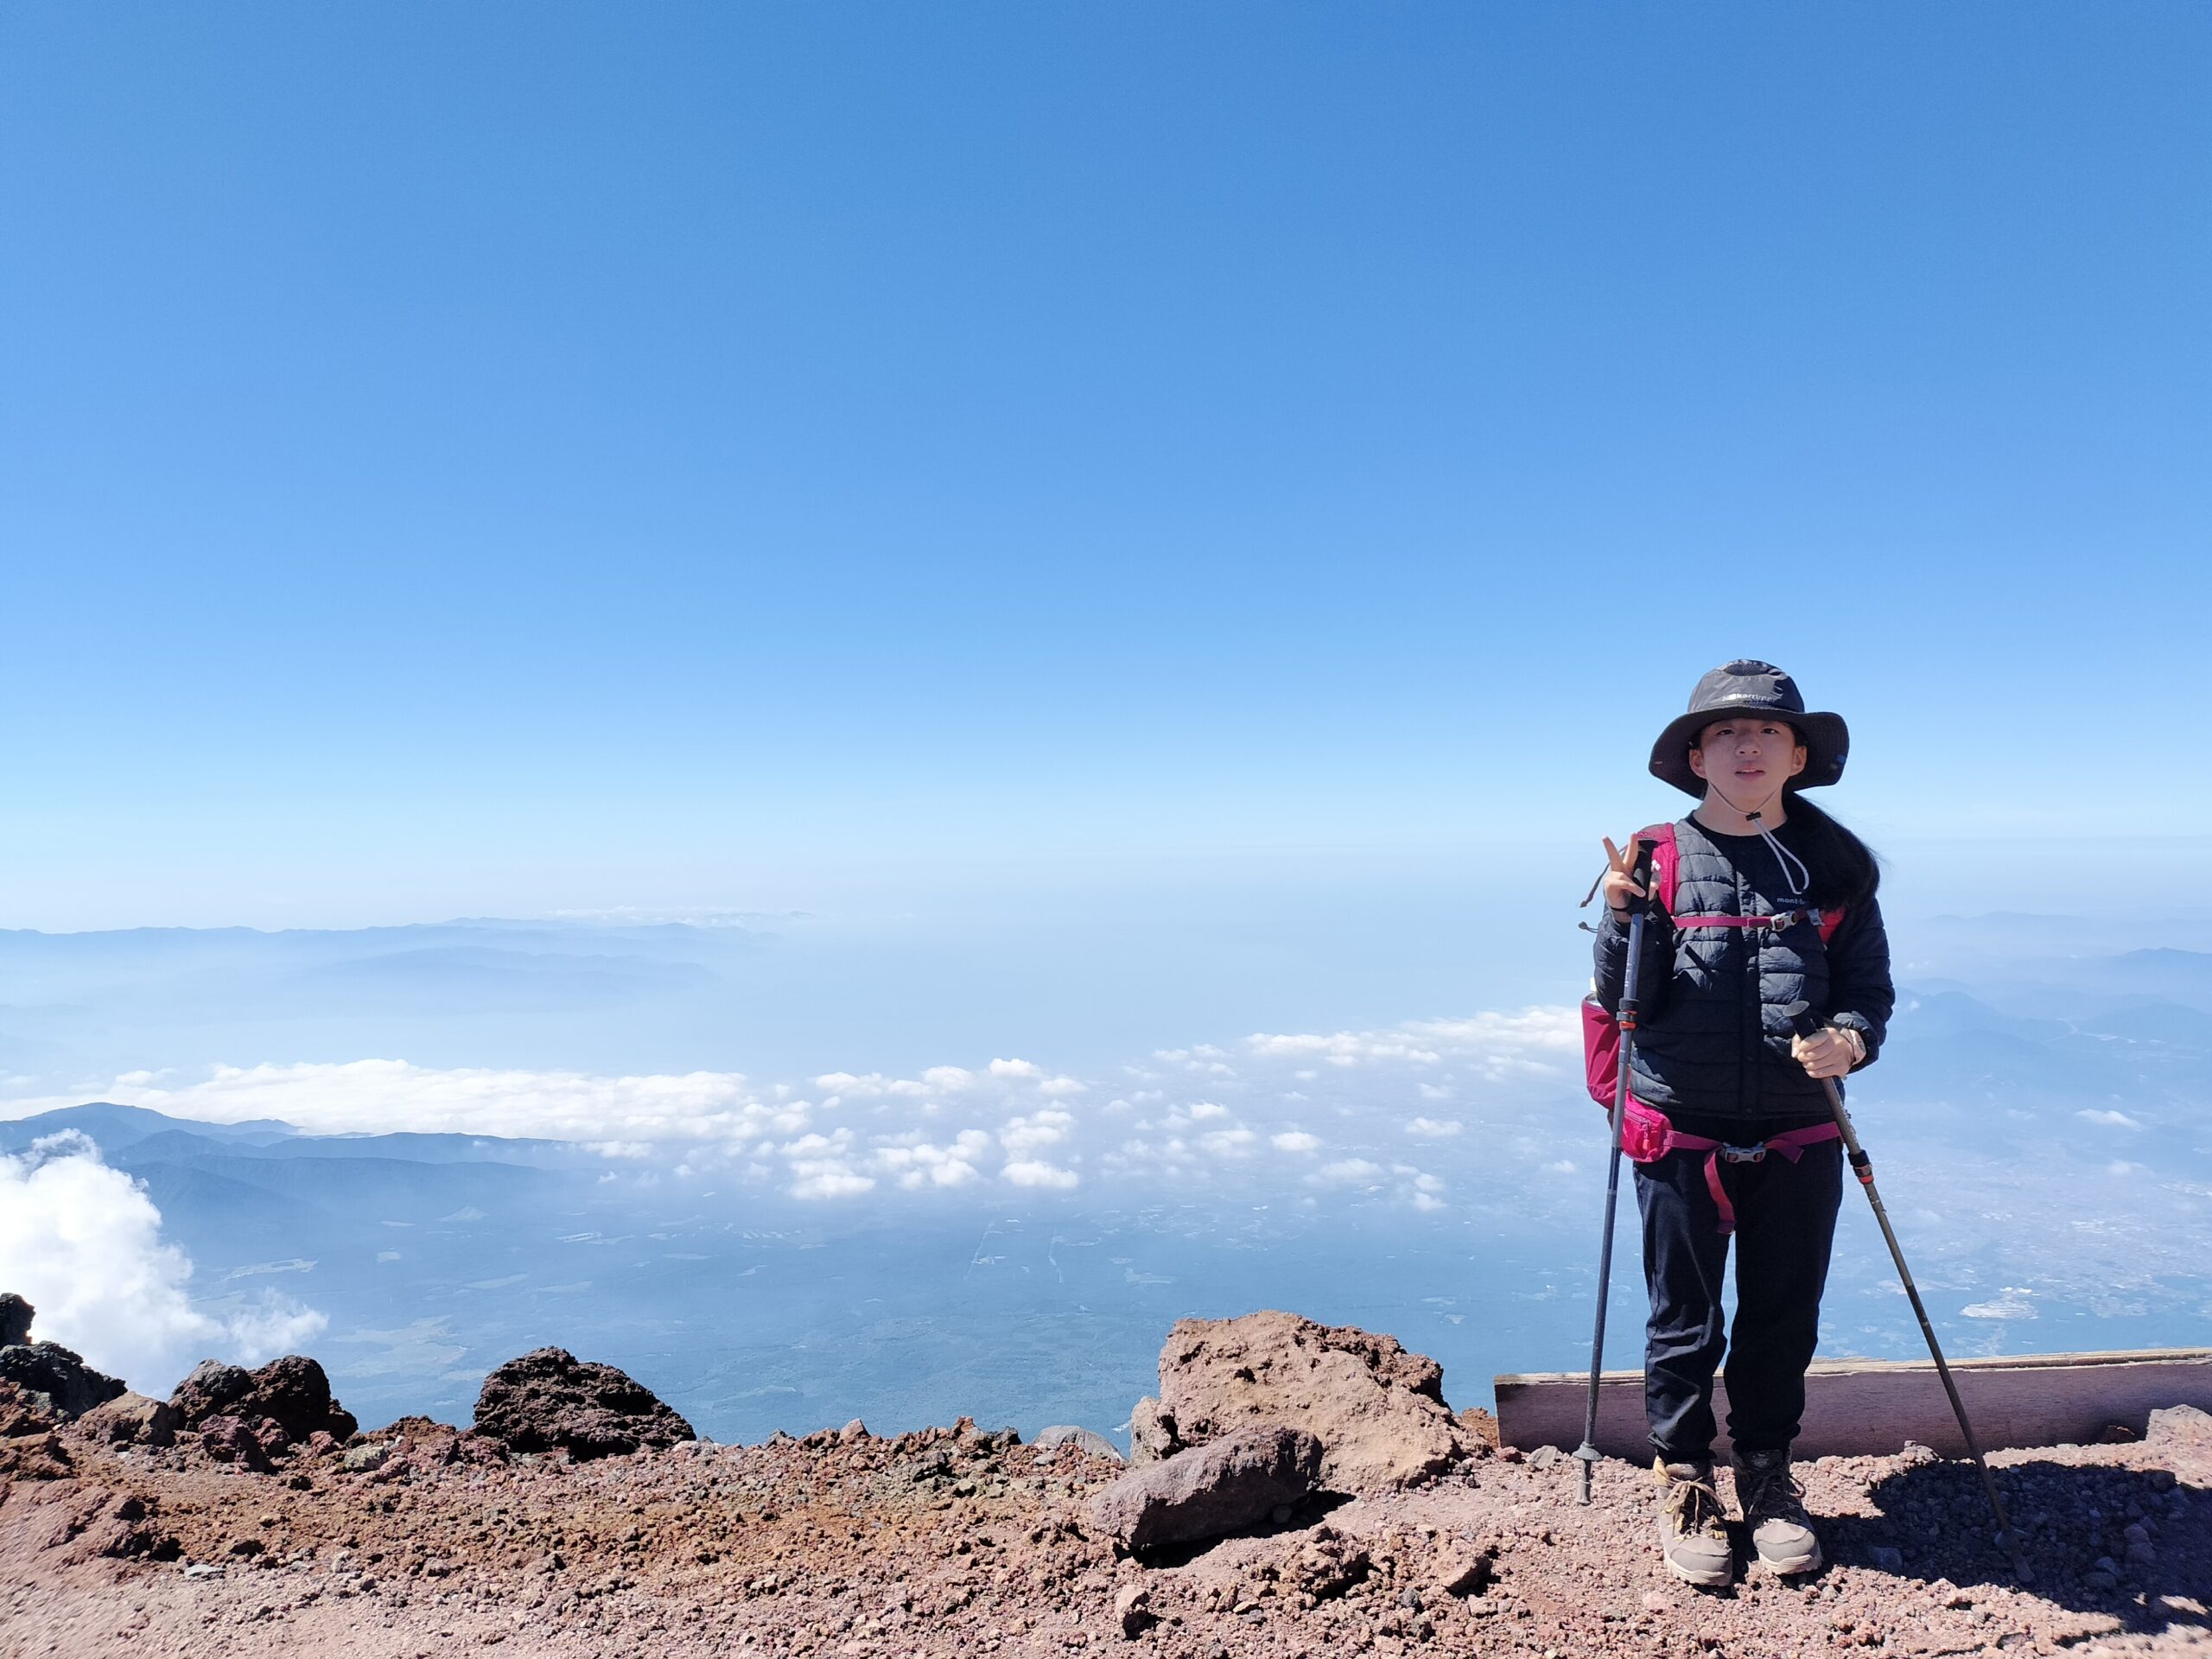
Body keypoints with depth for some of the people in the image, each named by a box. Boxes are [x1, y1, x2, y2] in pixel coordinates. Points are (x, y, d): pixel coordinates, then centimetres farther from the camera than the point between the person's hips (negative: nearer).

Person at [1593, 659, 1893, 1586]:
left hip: (1800, 1139, 2)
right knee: (1684, 1320, 9)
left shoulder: (1836, 866, 3)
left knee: (1784, 1319, 14)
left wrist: (1852, 1038, -17)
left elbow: (1870, 985, 4)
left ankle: (1768, 1479, 35)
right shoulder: (1660, 862, -3)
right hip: (1681, 1133, -2)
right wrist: (1625, 915, -21)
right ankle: (1684, 1485, 28)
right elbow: (1625, 1000, -5)